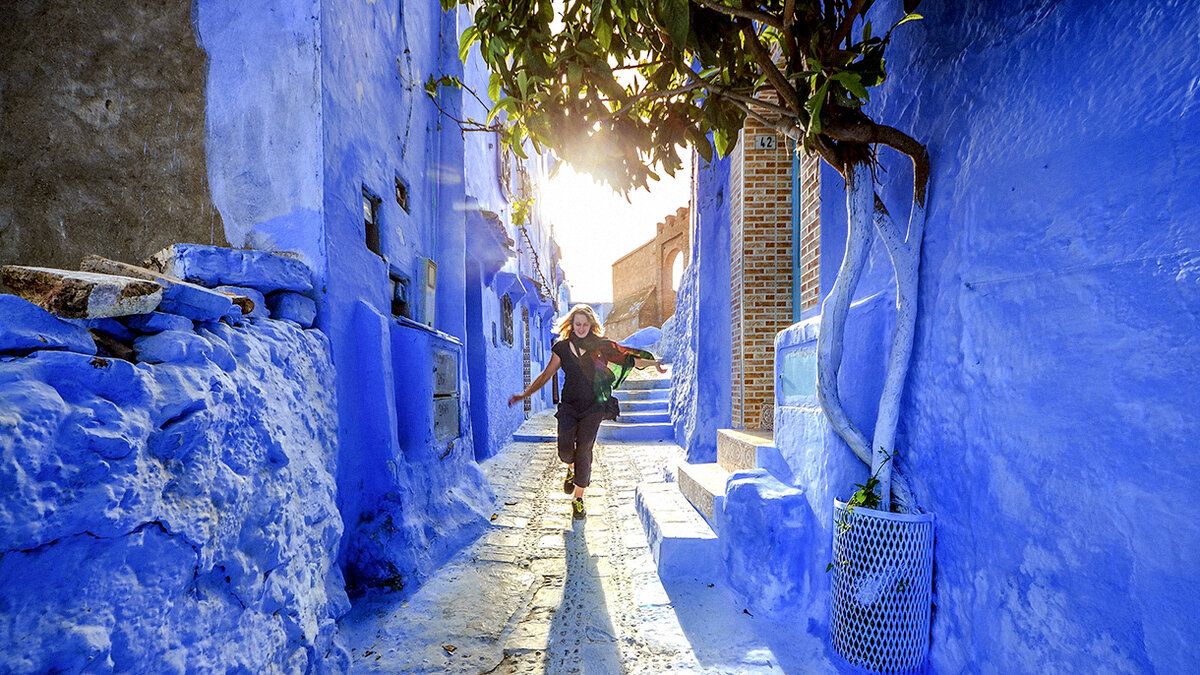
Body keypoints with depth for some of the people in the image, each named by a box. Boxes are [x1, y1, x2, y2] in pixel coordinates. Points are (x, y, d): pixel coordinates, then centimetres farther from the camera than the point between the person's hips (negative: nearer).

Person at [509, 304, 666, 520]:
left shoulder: (600, 346, 1)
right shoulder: (562, 347, 5)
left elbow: (629, 358, 0)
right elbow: (546, 374, 10)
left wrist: (652, 363, -12)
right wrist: (525, 394, 6)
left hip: (593, 407, -1)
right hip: (569, 405, 1)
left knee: (584, 450, -7)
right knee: (565, 450, -12)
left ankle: (578, 498, 10)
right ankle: (572, 469, 26)